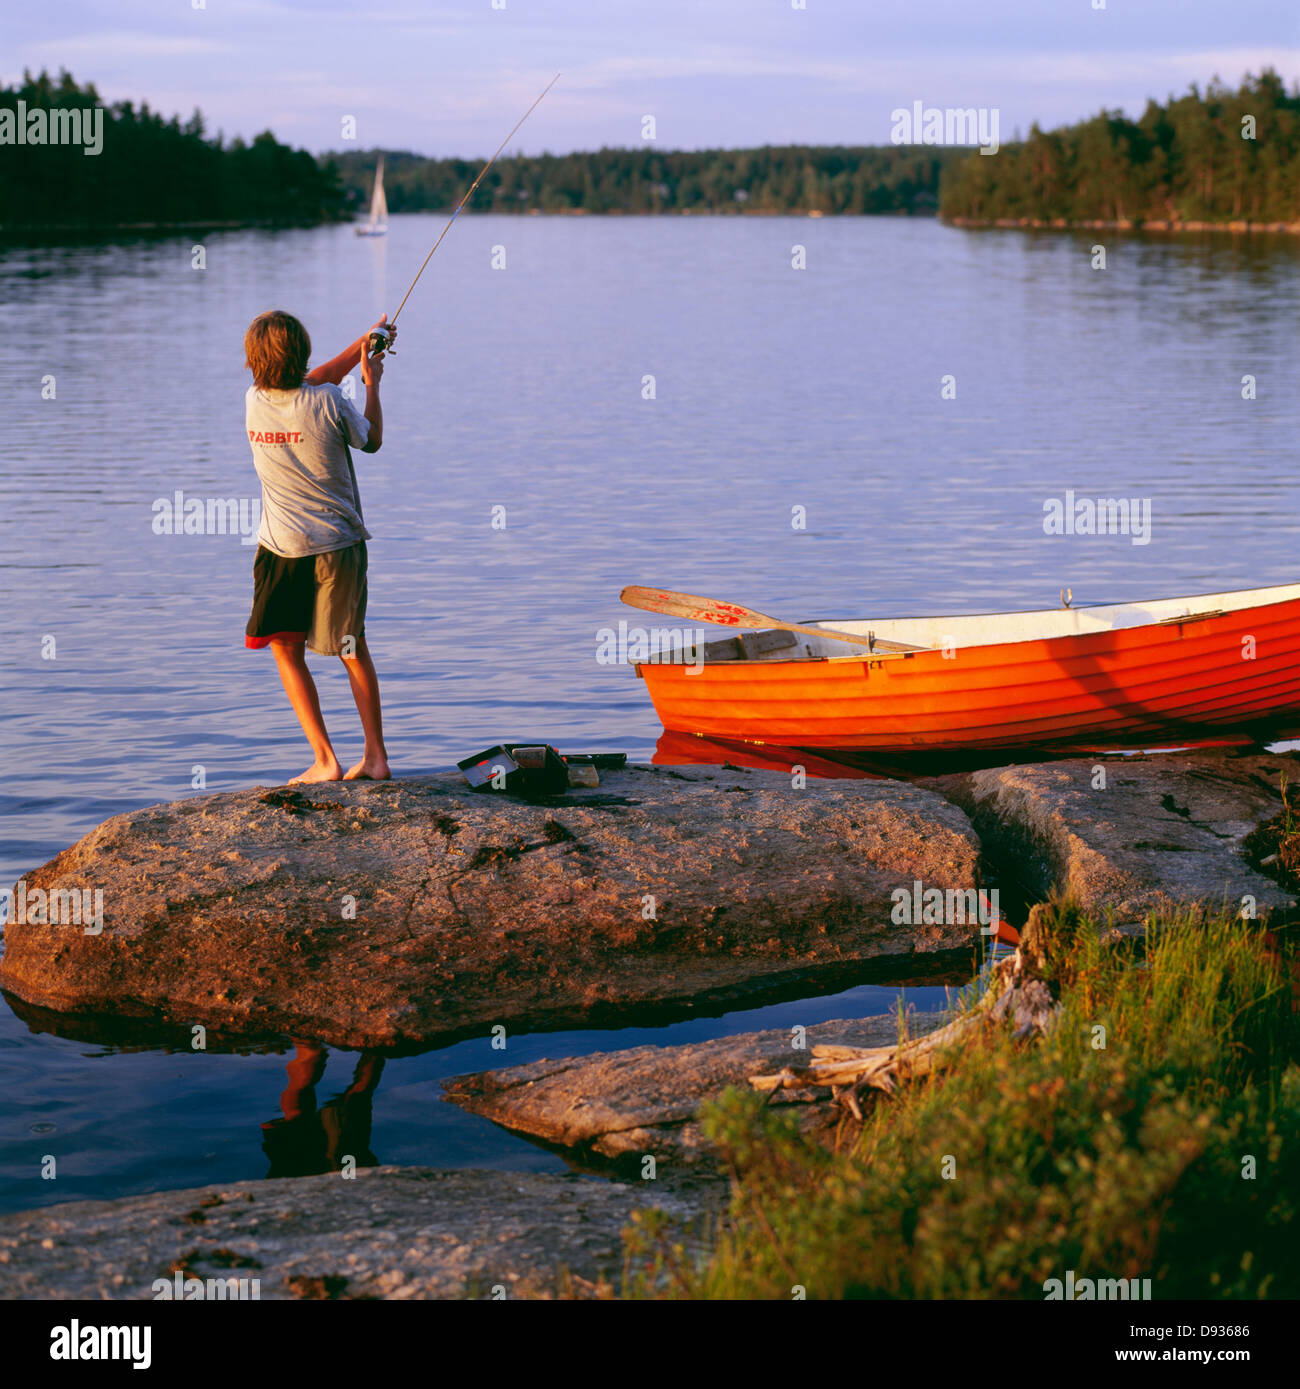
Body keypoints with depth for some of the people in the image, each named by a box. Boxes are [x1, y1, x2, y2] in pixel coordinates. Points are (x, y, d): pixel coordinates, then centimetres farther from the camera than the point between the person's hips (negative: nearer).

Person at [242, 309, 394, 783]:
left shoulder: (254, 402, -4)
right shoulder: (329, 404, -15)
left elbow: (311, 382, 14)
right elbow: (372, 441, 5)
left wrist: (361, 344, 21)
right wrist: (372, 383, 16)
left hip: (280, 548, 0)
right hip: (337, 544, 0)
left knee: (285, 649, 10)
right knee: (354, 651, 14)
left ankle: (325, 761, 2)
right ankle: (376, 757, 17)